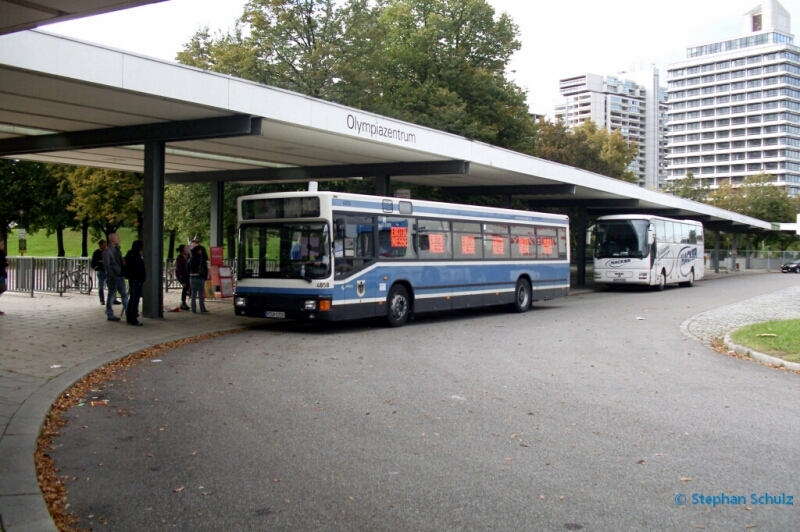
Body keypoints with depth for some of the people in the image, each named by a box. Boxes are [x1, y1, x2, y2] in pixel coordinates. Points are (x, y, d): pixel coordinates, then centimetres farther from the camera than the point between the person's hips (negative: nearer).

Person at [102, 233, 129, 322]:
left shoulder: (117, 250, 12)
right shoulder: (107, 251, -12)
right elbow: (106, 265, -17)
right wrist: (113, 276, -20)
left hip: (120, 276, 8)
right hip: (113, 278, -8)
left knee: (124, 294, 10)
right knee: (111, 296, 1)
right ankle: (110, 315, 10)